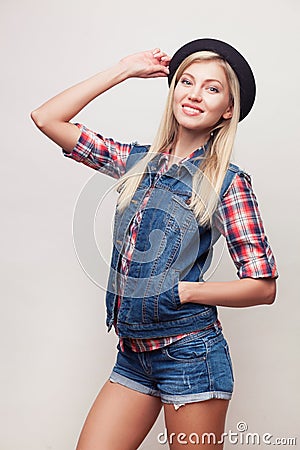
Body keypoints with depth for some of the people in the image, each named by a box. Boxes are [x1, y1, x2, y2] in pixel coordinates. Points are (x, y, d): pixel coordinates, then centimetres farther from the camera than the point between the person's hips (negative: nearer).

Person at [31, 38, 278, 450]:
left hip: (189, 354, -4)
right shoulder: (136, 161, 6)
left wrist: (183, 291, -15)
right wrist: (123, 70, 5)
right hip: (133, 355, 5)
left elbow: (263, 285, -7)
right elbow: (46, 118, 5)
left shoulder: (229, 182, -7)